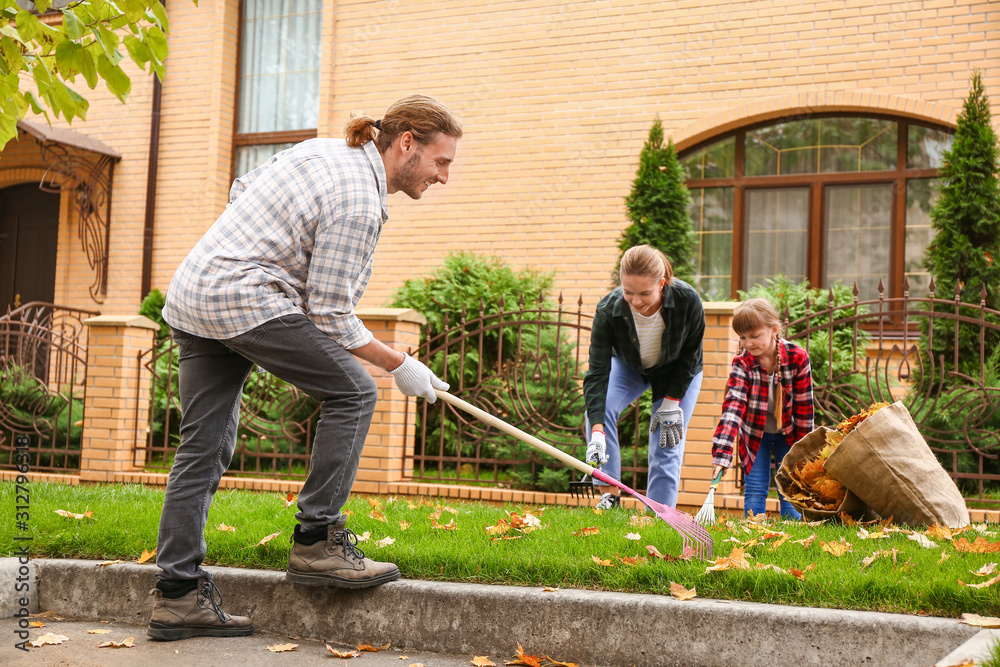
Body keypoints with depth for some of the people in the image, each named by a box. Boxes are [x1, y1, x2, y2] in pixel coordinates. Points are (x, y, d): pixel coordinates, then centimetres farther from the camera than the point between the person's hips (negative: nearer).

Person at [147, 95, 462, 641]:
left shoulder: (324, 150, 15)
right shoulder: (358, 202, -13)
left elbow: (241, 190, 26)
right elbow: (331, 315, -13)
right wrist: (400, 365, -2)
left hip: (189, 294, 10)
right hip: (243, 300, -10)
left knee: (203, 444, 8)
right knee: (352, 393, -3)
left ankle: (178, 594, 10)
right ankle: (317, 544, -2)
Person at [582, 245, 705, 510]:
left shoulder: (687, 300, -35)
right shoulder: (608, 311, -35)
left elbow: (690, 354, -17)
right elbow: (598, 373, -35)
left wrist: (671, 401, -16)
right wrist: (597, 432, -45)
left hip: (678, 372, -1)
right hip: (628, 367, 1)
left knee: (667, 446, -9)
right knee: (599, 407, -24)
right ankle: (610, 495, -17)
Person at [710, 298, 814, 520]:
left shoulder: (797, 357, -19)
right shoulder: (742, 364, -21)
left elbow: (804, 405, -9)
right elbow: (733, 407, -31)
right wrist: (721, 455, -40)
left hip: (787, 434, 0)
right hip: (754, 434, 0)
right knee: (755, 491, -2)